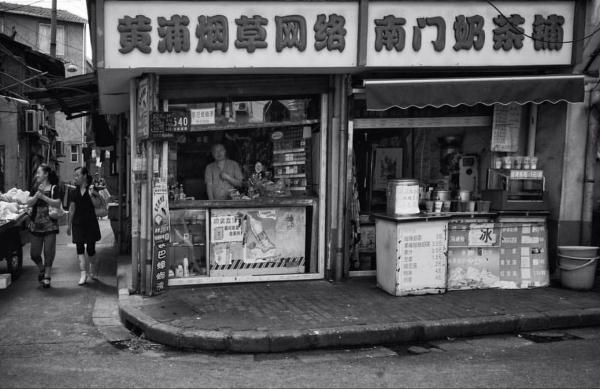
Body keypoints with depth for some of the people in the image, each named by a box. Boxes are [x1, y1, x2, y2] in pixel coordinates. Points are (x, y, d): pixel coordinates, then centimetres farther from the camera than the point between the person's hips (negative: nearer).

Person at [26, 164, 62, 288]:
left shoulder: (54, 188, -3)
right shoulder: (35, 188, 8)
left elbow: (58, 203, -14)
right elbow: (29, 203, -2)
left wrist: (43, 196, -18)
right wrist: (37, 195, -18)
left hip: (50, 225, -4)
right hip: (35, 225, 4)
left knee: (49, 253, -1)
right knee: (34, 254, 9)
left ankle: (47, 277, 12)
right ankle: (42, 270, 35)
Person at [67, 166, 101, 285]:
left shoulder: (92, 189, -1)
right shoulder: (75, 191, 8)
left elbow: (97, 203, -12)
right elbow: (72, 208, 13)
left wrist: (91, 194, -27)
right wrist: (69, 224, 14)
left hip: (90, 222, -2)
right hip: (78, 222, 2)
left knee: (90, 248, 4)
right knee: (80, 248, -7)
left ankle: (92, 271, 25)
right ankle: (83, 274, -10)